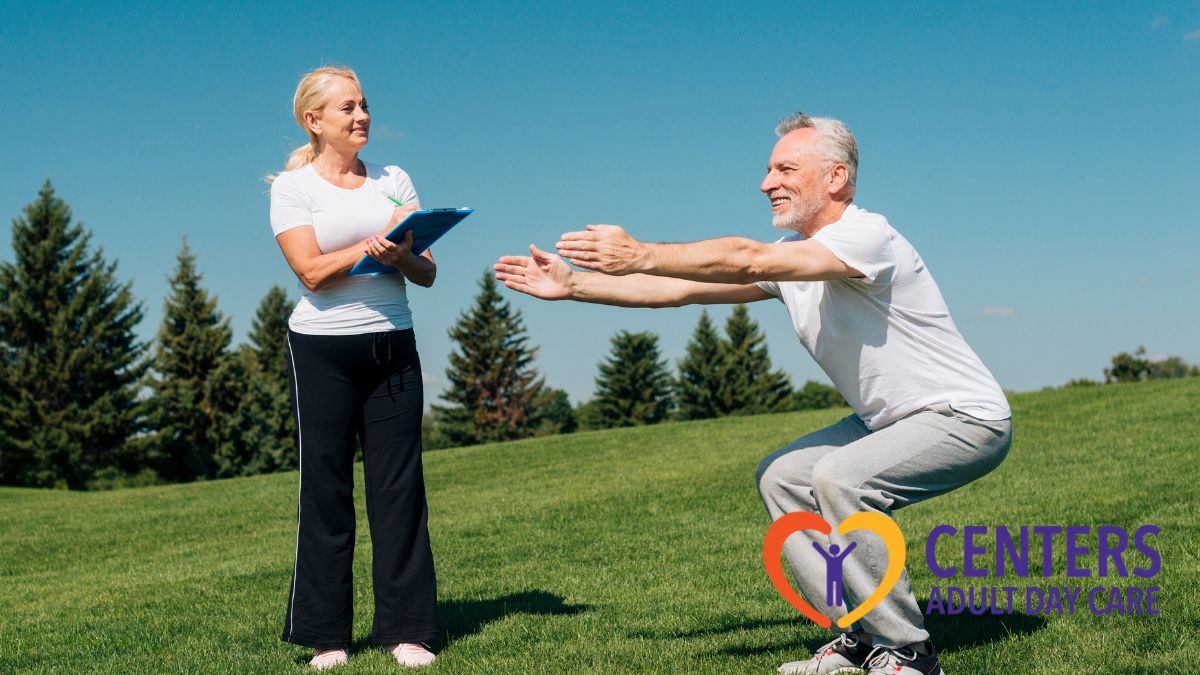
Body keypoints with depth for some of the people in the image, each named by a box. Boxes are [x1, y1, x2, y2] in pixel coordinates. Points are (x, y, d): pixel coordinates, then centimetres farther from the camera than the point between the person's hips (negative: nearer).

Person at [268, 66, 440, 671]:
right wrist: (380, 241, -15)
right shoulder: (292, 187, 2)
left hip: (392, 347, 3)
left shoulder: (394, 181, 11)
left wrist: (401, 254, -17)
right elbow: (311, 271, -11)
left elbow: (427, 273, 4)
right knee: (326, 489, 0)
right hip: (322, 350, -3)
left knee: (399, 485, 1)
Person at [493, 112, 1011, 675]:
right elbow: (681, 290, 3)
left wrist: (643, 255, -39)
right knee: (780, 476, 6)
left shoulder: (866, 234, -22)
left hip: (966, 418, -10)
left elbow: (748, 261, -36)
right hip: (890, 419, 10)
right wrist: (572, 284, 0)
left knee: (840, 477, -29)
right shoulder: (790, 256, 5)